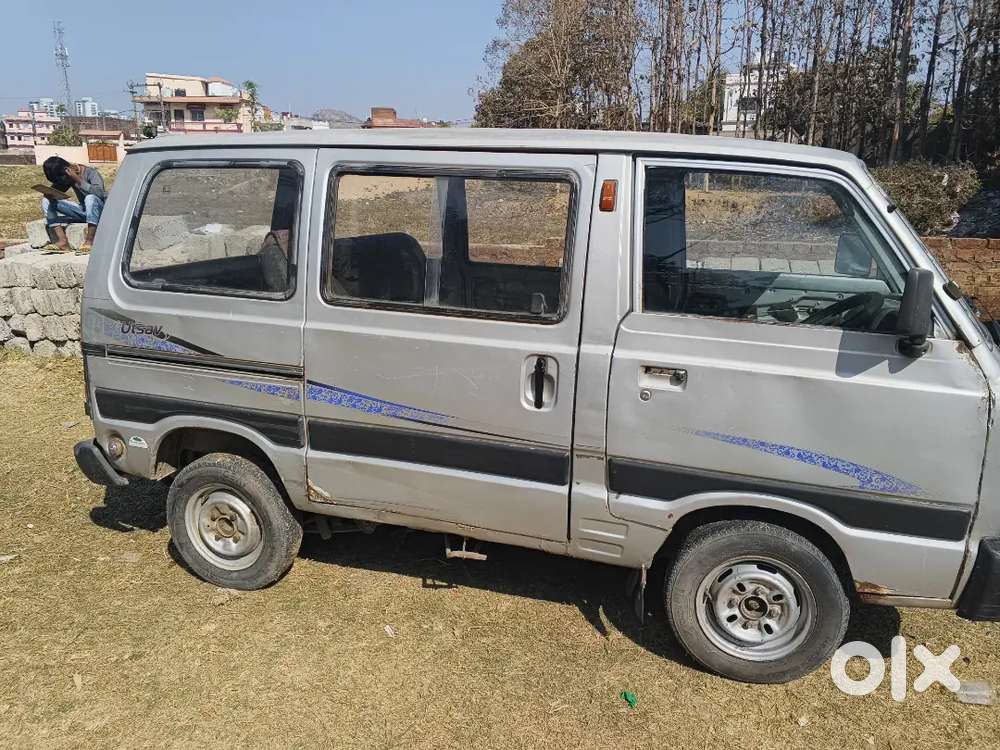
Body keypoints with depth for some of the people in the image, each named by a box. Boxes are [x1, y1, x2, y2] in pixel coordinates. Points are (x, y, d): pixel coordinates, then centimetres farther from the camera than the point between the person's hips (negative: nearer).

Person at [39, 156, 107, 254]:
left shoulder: (90, 173, -16)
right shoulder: (68, 177, 2)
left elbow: (99, 193, -32)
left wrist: (78, 180, -32)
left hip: (100, 209, -7)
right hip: (83, 211, 7)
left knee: (90, 197, -38)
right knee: (46, 202, -5)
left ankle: (90, 241, -36)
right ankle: (63, 241, -21)